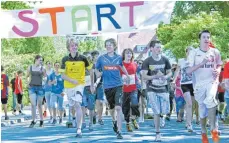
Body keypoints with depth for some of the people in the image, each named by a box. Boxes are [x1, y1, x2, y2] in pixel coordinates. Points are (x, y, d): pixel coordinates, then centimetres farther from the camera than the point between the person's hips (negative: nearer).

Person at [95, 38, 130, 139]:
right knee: (112, 107, 17)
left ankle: (119, 131, -16)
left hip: (118, 85, -1)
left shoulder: (118, 58, 2)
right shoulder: (102, 58, 0)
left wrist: (127, 75, 29)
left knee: (118, 108, -16)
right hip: (107, 86, 1)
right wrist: (99, 73, -5)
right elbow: (96, 69, 14)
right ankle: (114, 121, 49)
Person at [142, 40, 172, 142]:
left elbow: (170, 73, 12)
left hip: (163, 88, 3)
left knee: (165, 111, -2)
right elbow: (144, 76, -6)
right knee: (156, 112, -5)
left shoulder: (165, 60, 3)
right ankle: (157, 134, 4)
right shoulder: (147, 61, -5)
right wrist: (155, 76, -19)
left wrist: (165, 77, -11)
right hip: (152, 89, -2)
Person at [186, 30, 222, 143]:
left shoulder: (215, 52, 4)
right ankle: (203, 132, 28)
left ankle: (213, 129, -21)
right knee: (202, 109, 5)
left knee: (210, 99, -30)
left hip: (212, 81, -1)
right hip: (199, 84, 1)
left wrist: (218, 71, -4)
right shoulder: (194, 53, -2)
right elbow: (188, 71, -8)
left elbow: (219, 65, 20)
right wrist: (201, 63, -21)